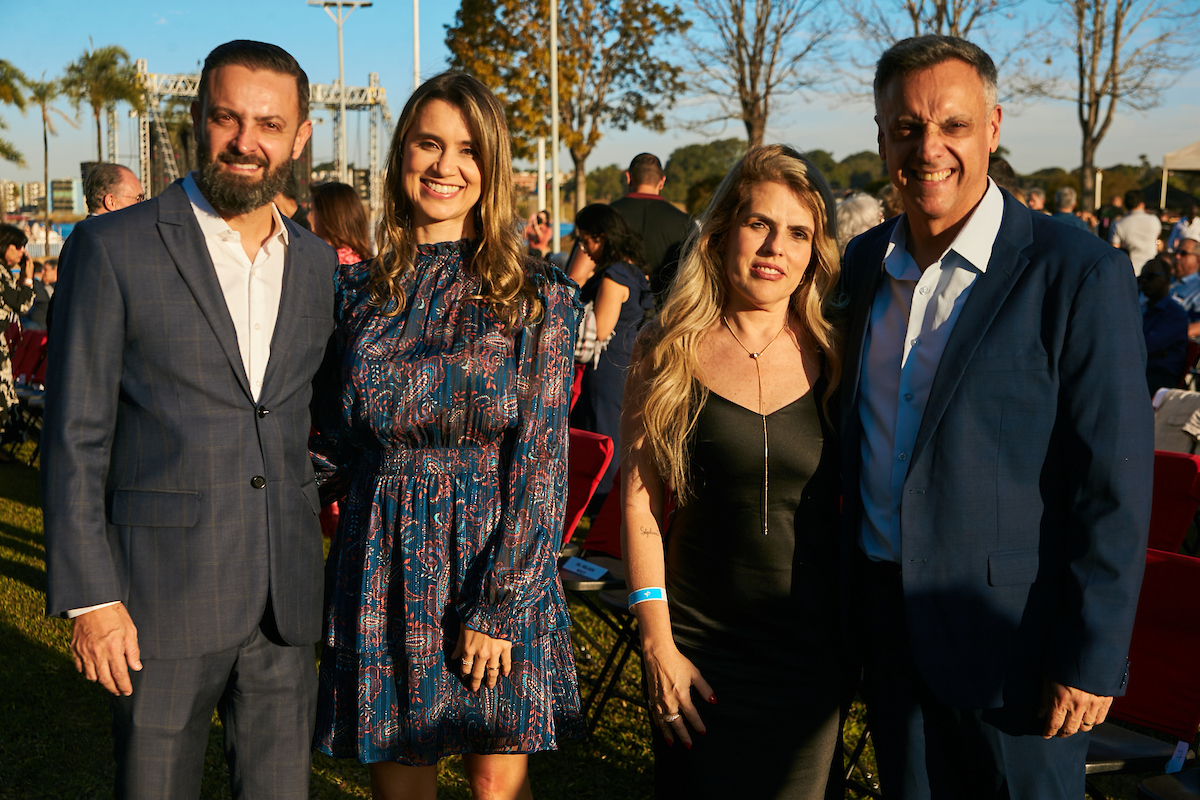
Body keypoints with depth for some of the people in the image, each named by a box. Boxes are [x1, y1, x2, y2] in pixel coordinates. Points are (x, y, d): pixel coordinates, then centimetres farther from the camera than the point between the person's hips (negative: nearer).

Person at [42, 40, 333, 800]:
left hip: (286, 598, 4)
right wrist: (90, 596, -11)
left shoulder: (318, 263, 9)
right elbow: (75, 439, -7)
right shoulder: (113, 249, -6)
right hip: (163, 595, -4)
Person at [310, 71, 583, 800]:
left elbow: (542, 461, -8)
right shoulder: (361, 290, 6)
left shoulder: (537, 294, -4)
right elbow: (339, 445, 11)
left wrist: (498, 608, -13)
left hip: (498, 571, -2)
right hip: (384, 568, 3)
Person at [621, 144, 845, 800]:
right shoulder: (668, 353, -4)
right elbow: (639, 502, -4)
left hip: (812, 647, 1)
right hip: (698, 640, -1)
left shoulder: (834, 356, -2)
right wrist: (658, 642, -8)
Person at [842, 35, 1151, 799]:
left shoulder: (1078, 275, -14)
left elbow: (1113, 489, -14)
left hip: (1009, 642, -5)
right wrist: (850, 595, 12)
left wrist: (1089, 658, -14)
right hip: (888, 630, 6)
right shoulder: (864, 264, 5)